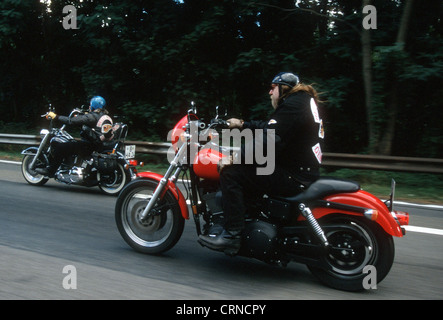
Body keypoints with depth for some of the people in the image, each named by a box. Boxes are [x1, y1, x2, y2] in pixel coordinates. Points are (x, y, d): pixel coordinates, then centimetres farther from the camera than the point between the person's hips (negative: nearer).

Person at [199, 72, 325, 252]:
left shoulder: (293, 105, -14)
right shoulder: (304, 101, 20)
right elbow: (268, 127, 27)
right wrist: (242, 125, 28)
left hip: (293, 176, -11)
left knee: (231, 174, -16)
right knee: (242, 169, 22)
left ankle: (232, 235, -17)